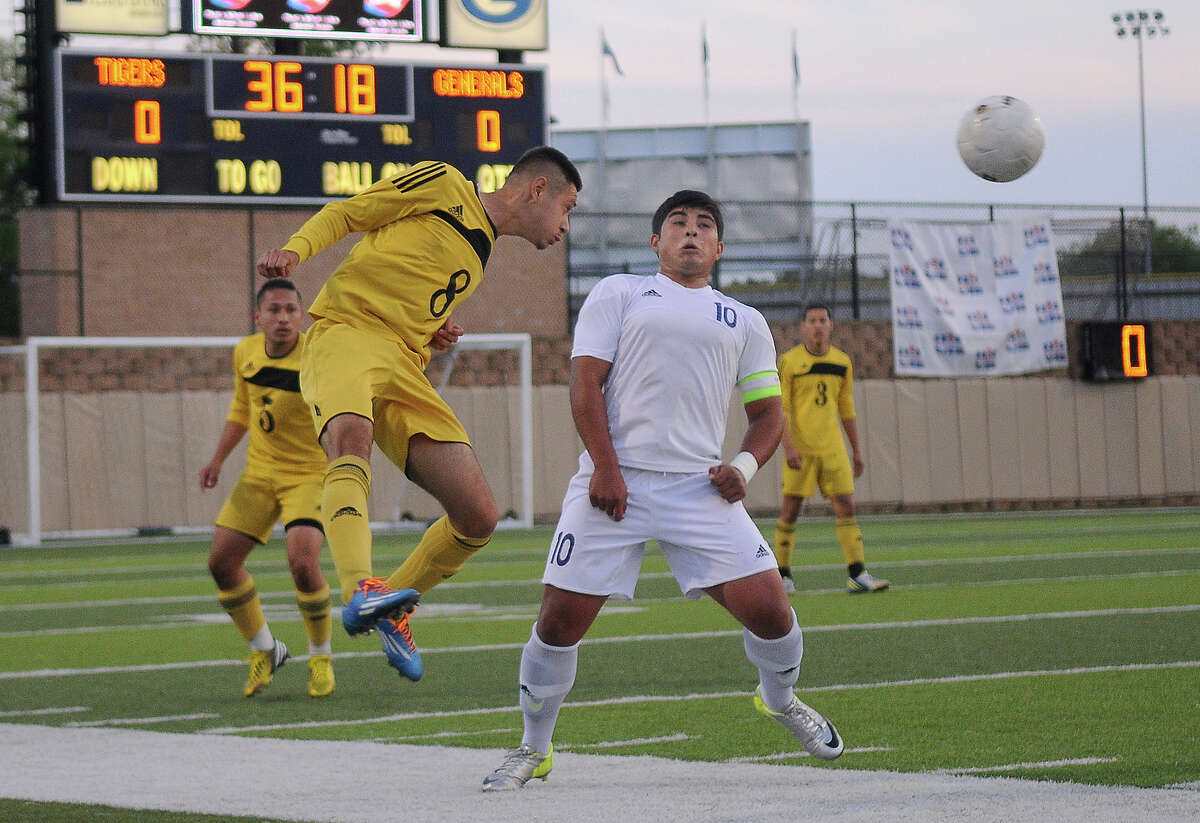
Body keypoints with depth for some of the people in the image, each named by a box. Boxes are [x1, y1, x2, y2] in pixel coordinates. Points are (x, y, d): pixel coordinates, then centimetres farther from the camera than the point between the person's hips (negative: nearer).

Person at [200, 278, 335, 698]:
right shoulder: (246, 352, 0)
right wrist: (218, 458, 11)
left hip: (310, 472, -6)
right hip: (259, 472, 6)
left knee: (303, 562, -24)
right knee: (222, 561, -1)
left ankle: (320, 659, 1)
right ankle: (265, 650, 21)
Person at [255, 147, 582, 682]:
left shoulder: (480, 255, 28)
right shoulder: (443, 186, 5)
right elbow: (344, 214, 5)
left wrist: (435, 335, 11)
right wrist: (294, 250, -14)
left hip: (405, 367, 8)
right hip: (345, 331, -8)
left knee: (478, 519, -3)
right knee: (351, 434, -40)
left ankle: (392, 609, 20)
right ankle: (360, 593, -58)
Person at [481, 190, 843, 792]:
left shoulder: (744, 322, 20)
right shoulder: (619, 293, 12)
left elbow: (767, 412, 21)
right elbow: (585, 383, 2)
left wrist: (745, 465, 0)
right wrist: (604, 467, -11)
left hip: (701, 488, 2)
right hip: (614, 483, -2)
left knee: (769, 609, -9)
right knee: (559, 622, -7)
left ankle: (780, 699, 24)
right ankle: (534, 750, 13)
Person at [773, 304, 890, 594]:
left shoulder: (842, 362, 9)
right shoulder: (789, 362, -3)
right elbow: (779, 410, -6)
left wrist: (857, 451, 16)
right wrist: (788, 447, -17)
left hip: (832, 448, 3)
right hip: (800, 449, -3)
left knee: (846, 507, -5)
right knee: (790, 510, -1)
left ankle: (857, 575, -6)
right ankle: (783, 575, 11)